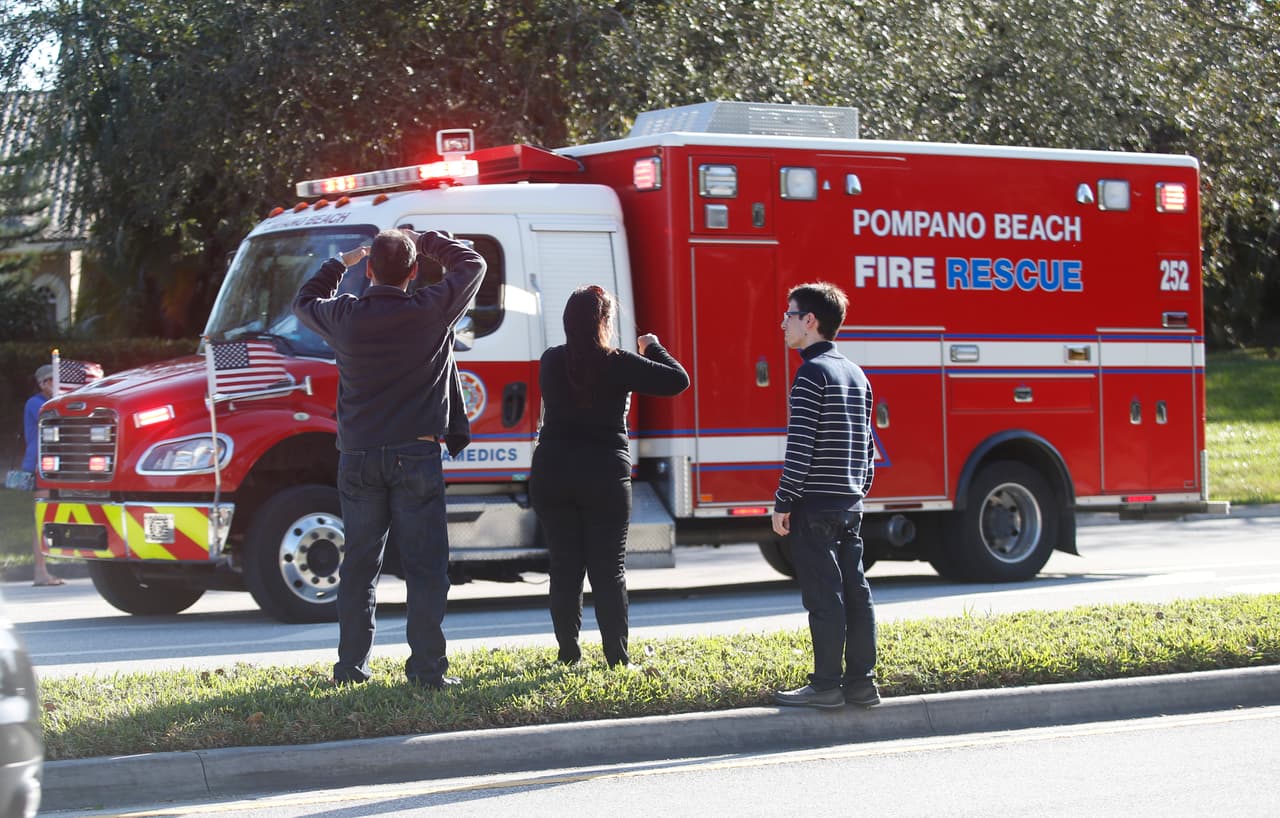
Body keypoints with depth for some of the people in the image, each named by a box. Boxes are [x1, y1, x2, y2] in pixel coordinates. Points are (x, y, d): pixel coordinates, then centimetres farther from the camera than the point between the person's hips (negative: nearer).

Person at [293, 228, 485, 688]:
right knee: (425, 566, 0)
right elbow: (472, 264, 10)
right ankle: (426, 668, -3)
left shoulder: (345, 316, -1)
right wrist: (426, 242, 19)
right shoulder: (432, 311, -7)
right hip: (416, 455, -3)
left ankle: (350, 666, 13)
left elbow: (304, 302, 23)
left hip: (358, 457, 3)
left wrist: (340, 264, 34)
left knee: (359, 565, 11)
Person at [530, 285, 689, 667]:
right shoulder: (618, 364, -11)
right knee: (609, 570, 3)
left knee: (564, 567, 9)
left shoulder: (551, 361, 1)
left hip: (552, 474, 3)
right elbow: (677, 380, -11)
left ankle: (568, 651, 10)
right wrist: (653, 348, 7)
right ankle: (616, 655, 3)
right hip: (605, 475, -3)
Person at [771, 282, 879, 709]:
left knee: (823, 594, -5)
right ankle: (861, 682, 10)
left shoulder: (811, 374, -12)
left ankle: (826, 685, -4)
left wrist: (783, 502, -12)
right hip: (851, 504, 8)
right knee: (855, 590, 8)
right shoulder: (856, 375, 14)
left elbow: (800, 446, -16)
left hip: (815, 504, -8)